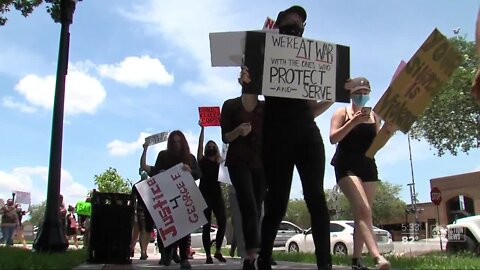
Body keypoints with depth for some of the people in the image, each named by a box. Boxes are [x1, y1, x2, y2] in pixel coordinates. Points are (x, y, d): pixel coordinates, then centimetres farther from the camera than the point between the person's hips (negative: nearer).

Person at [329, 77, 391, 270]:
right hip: (346, 165, -5)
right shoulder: (342, 113, 3)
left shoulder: (373, 116, 16)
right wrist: (354, 121, -18)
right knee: (363, 210, -21)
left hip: (368, 165, 6)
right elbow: (333, 138, -10)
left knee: (363, 213, 3)